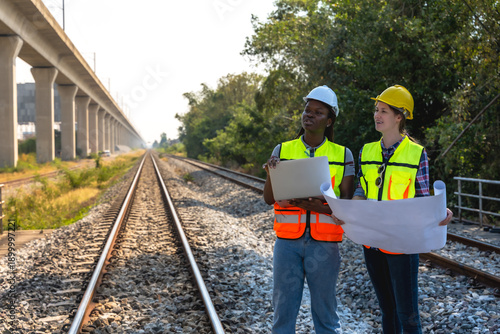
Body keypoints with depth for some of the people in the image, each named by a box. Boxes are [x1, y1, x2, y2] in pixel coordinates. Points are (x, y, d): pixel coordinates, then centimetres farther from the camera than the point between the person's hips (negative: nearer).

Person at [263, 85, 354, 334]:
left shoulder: (342, 155, 3)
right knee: (283, 309, 4)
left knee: (325, 310, 4)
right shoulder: (282, 151, 7)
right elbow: (269, 199, 2)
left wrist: (317, 206, -19)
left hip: (323, 243, -1)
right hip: (288, 241, 1)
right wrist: (271, 171, -17)